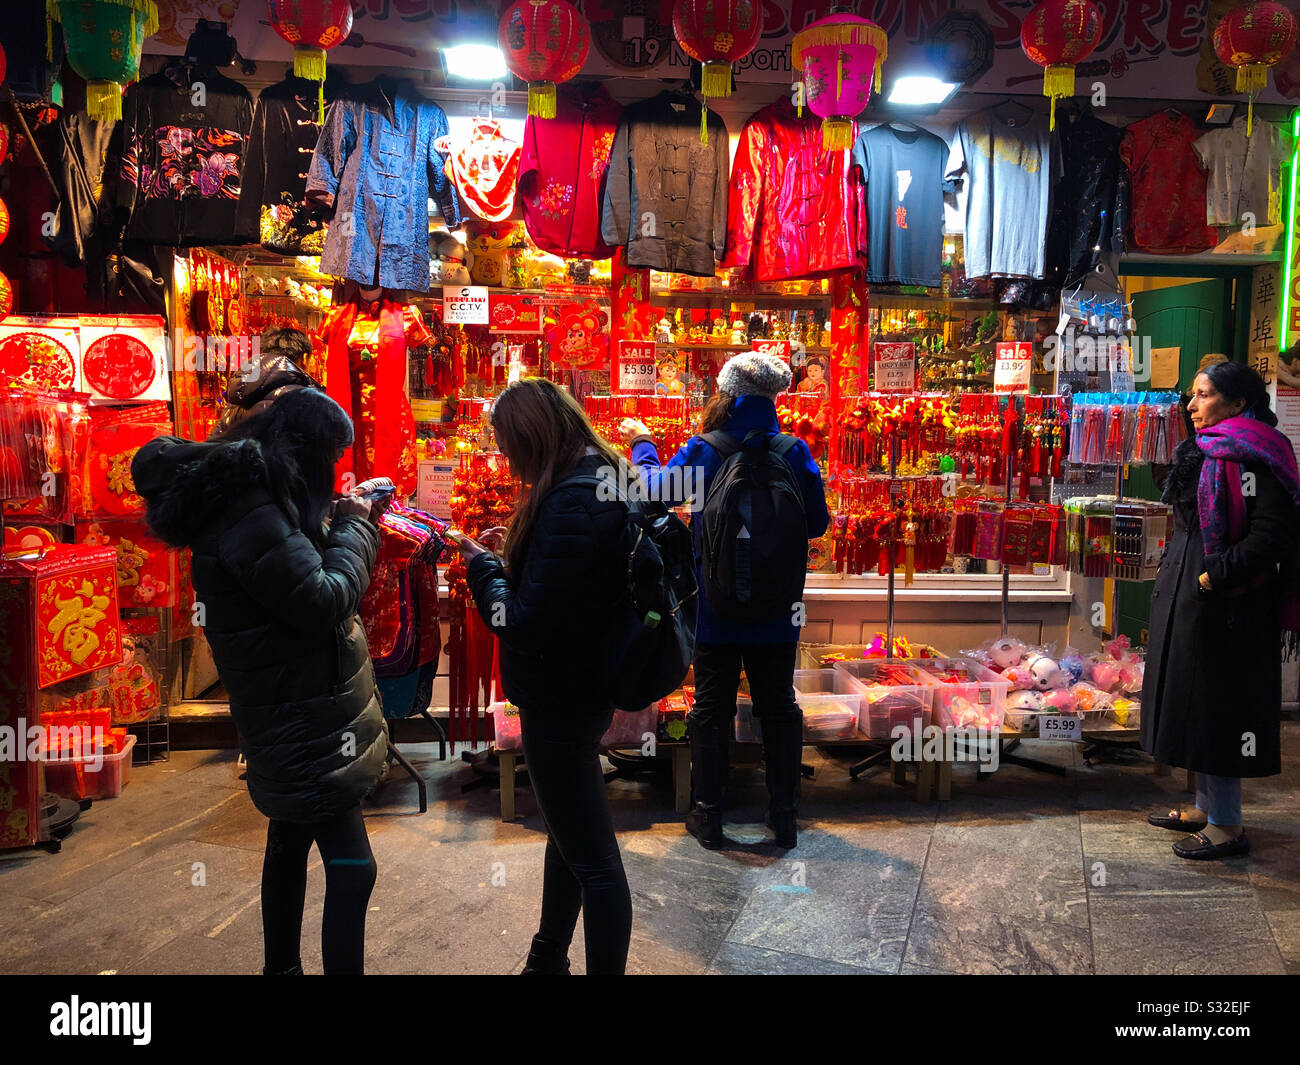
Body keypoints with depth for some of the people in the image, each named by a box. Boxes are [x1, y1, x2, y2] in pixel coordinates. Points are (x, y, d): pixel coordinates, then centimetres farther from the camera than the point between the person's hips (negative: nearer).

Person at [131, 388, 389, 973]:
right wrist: (355, 528, -13)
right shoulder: (251, 515, -25)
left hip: (295, 720, 11)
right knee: (350, 868, -10)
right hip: (305, 728, -11)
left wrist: (339, 526, 3)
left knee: (291, 842, 24)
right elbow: (325, 601, -26)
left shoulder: (249, 494, 6)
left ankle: (281, 967, 41)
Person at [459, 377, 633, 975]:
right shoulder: (605, 479, 5)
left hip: (561, 701, -11)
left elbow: (525, 625, -27)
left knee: (591, 858, 4)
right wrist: (506, 556, 1)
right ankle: (548, 960, 44)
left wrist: (481, 566, -12)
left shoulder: (572, 503, -27)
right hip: (582, 685, 11)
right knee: (567, 834, 25)